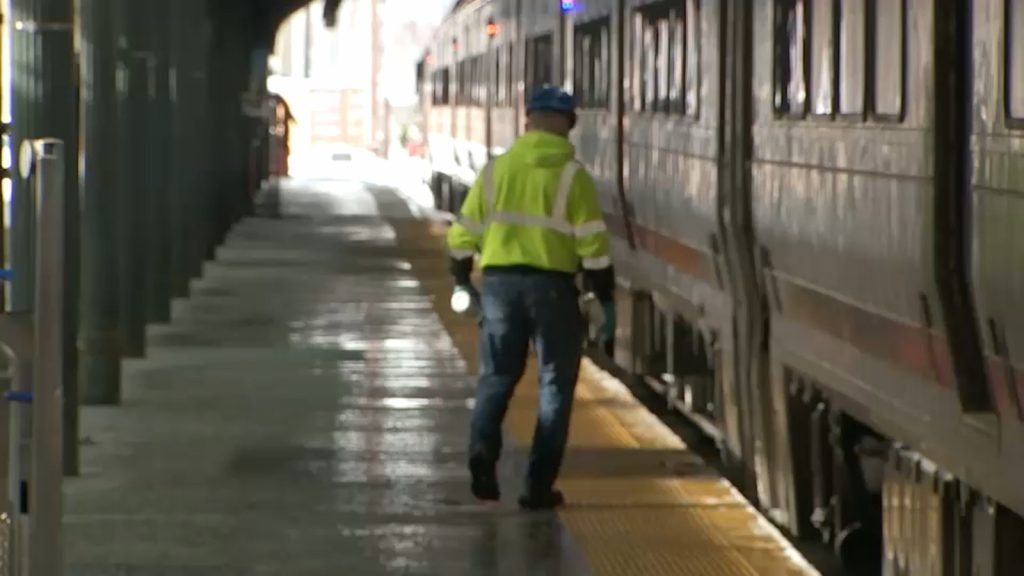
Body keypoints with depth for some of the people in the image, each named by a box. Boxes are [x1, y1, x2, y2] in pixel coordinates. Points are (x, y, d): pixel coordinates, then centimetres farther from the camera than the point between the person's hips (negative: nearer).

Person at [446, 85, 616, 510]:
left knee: (497, 375, 16)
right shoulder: (572, 177, -6)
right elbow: (592, 244, -9)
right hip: (553, 286, -3)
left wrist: (462, 280, 22)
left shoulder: (495, 170, 4)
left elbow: (464, 233, 7)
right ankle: (539, 486, 4)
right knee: (555, 384, 7)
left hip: (500, 282, 3)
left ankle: (482, 447, -11)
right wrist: (605, 299, -2)